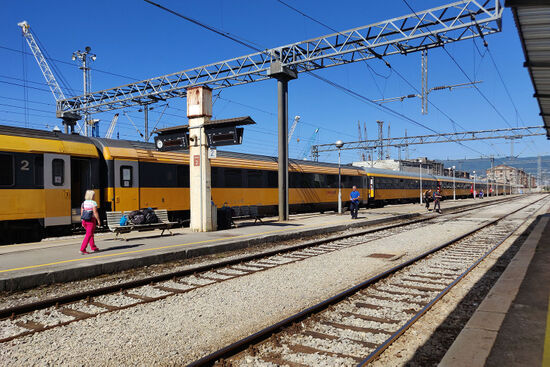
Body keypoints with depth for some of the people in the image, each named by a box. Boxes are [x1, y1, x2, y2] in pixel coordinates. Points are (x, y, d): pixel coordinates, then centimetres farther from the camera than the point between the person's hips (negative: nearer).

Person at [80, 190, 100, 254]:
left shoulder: (83, 203, 8)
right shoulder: (93, 203, -12)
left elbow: (82, 213, 9)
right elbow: (95, 212, -16)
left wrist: (83, 221, 15)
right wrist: (98, 220, -8)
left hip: (85, 220, 7)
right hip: (91, 220, -7)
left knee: (91, 234, 19)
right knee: (88, 235, -4)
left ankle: (93, 248, 28)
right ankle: (82, 249, -9)